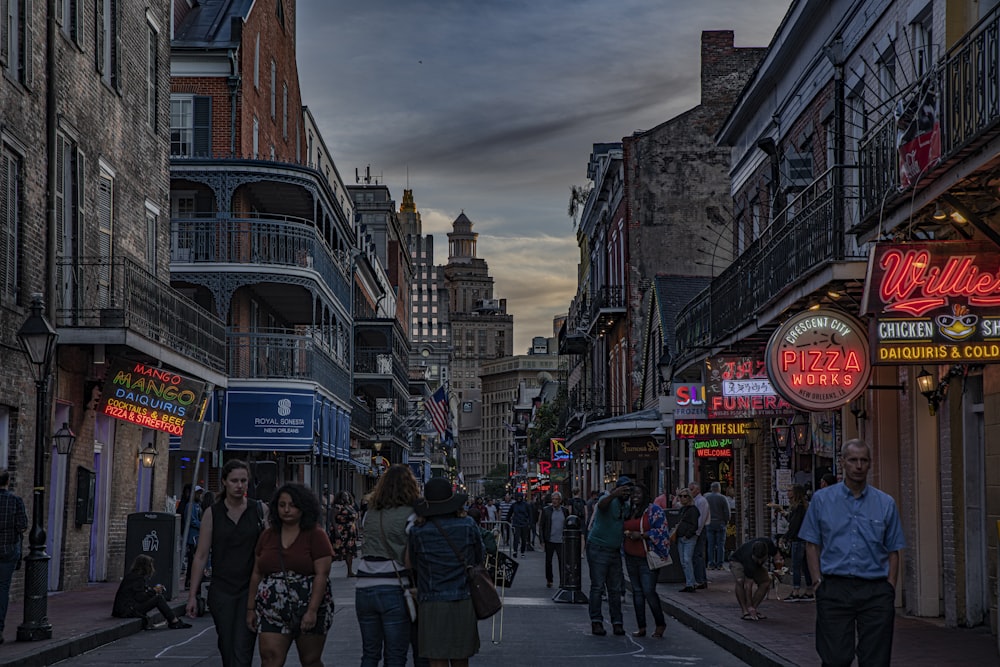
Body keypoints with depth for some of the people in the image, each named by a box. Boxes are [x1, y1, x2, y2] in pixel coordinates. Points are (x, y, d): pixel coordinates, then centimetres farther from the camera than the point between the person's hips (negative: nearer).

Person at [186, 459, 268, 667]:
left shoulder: (261, 510, 3)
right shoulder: (212, 514, 2)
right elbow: (201, 556, 2)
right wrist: (192, 594, 1)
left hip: (251, 589, -1)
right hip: (222, 590, 2)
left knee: (242, 650, -11)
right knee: (226, 648, 9)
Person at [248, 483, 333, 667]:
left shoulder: (316, 535, -4)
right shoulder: (267, 536, 11)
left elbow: (322, 574, -10)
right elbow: (257, 574, 15)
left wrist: (312, 611, -17)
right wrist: (251, 608, 11)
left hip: (308, 610, -3)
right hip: (272, 611, 3)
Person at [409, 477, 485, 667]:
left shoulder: (417, 532, -5)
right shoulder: (468, 526, -1)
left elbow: (414, 565, 6)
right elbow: (479, 559, 10)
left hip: (432, 606, -2)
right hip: (464, 603, 2)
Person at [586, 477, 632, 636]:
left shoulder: (627, 507, 13)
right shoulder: (609, 500, -12)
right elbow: (602, 504, -36)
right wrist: (614, 494, -57)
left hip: (615, 551, 7)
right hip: (598, 549, -7)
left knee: (616, 589, 7)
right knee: (597, 587, -6)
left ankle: (617, 623, 11)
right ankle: (596, 621, -4)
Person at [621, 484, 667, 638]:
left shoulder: (655, 510, -5)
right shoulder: (630, 511, 15)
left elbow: (661, 530, -13)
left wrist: (641, 535, -18)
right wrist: (627, 534, 7)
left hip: (648, 558, -7)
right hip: (631, 557, 7)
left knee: (649, 591, -11)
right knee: (637, 591, 7)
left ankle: (660, 624, 5)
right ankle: (641, 627, 10)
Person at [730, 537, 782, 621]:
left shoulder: (768, 544, -32)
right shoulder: (749, 560, -43)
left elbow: (776, 553, -6)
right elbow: (748, 585, -38)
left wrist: (778, 561, -28)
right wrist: (750, 607, -38)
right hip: (738, 561, -5)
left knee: (766, 581, -18)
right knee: (740, 581, -34)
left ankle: (754, 608, -7)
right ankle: (745, 611, -23)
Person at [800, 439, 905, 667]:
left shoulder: (886, 503, 8)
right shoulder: (822, 499, 7)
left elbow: (893, 551, 9)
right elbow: (812, 545, 7)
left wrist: (890, 588, 0)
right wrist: (818, 582, -3)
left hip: (875, 590, 1)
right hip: (835, 589, -1)